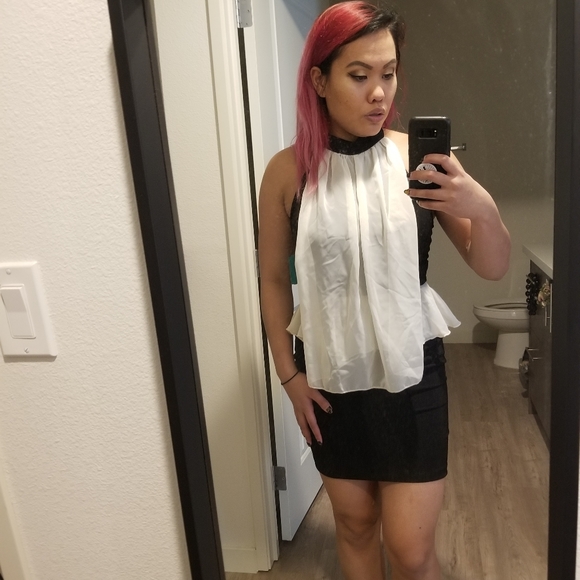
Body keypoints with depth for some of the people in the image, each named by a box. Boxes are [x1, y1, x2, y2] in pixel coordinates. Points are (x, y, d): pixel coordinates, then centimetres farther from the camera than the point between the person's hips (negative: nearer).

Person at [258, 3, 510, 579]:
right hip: (329, 376, 1)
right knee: (354, 522, 20)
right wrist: (289, 376, 2)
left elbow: (493, 269, -6)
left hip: (410, 371, 0)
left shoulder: (419, 158, -8)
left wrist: (482, 208, -27)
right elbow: (273, 280, 2)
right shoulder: (288, 171, -7)